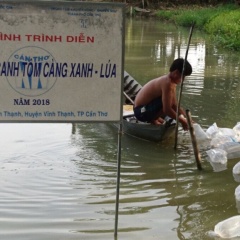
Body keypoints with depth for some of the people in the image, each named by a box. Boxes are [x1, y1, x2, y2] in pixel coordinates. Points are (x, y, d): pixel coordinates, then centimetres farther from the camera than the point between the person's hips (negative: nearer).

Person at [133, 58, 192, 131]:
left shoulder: (172, 83, 5)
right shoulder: (167, 82, -25)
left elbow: (175, 105, 10)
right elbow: (167, 109, -29)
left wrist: (187, 119, 1)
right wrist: (181, 120, -19)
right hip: (141, 111, -10)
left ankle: (154, 117, 12)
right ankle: (152, 120, -8)